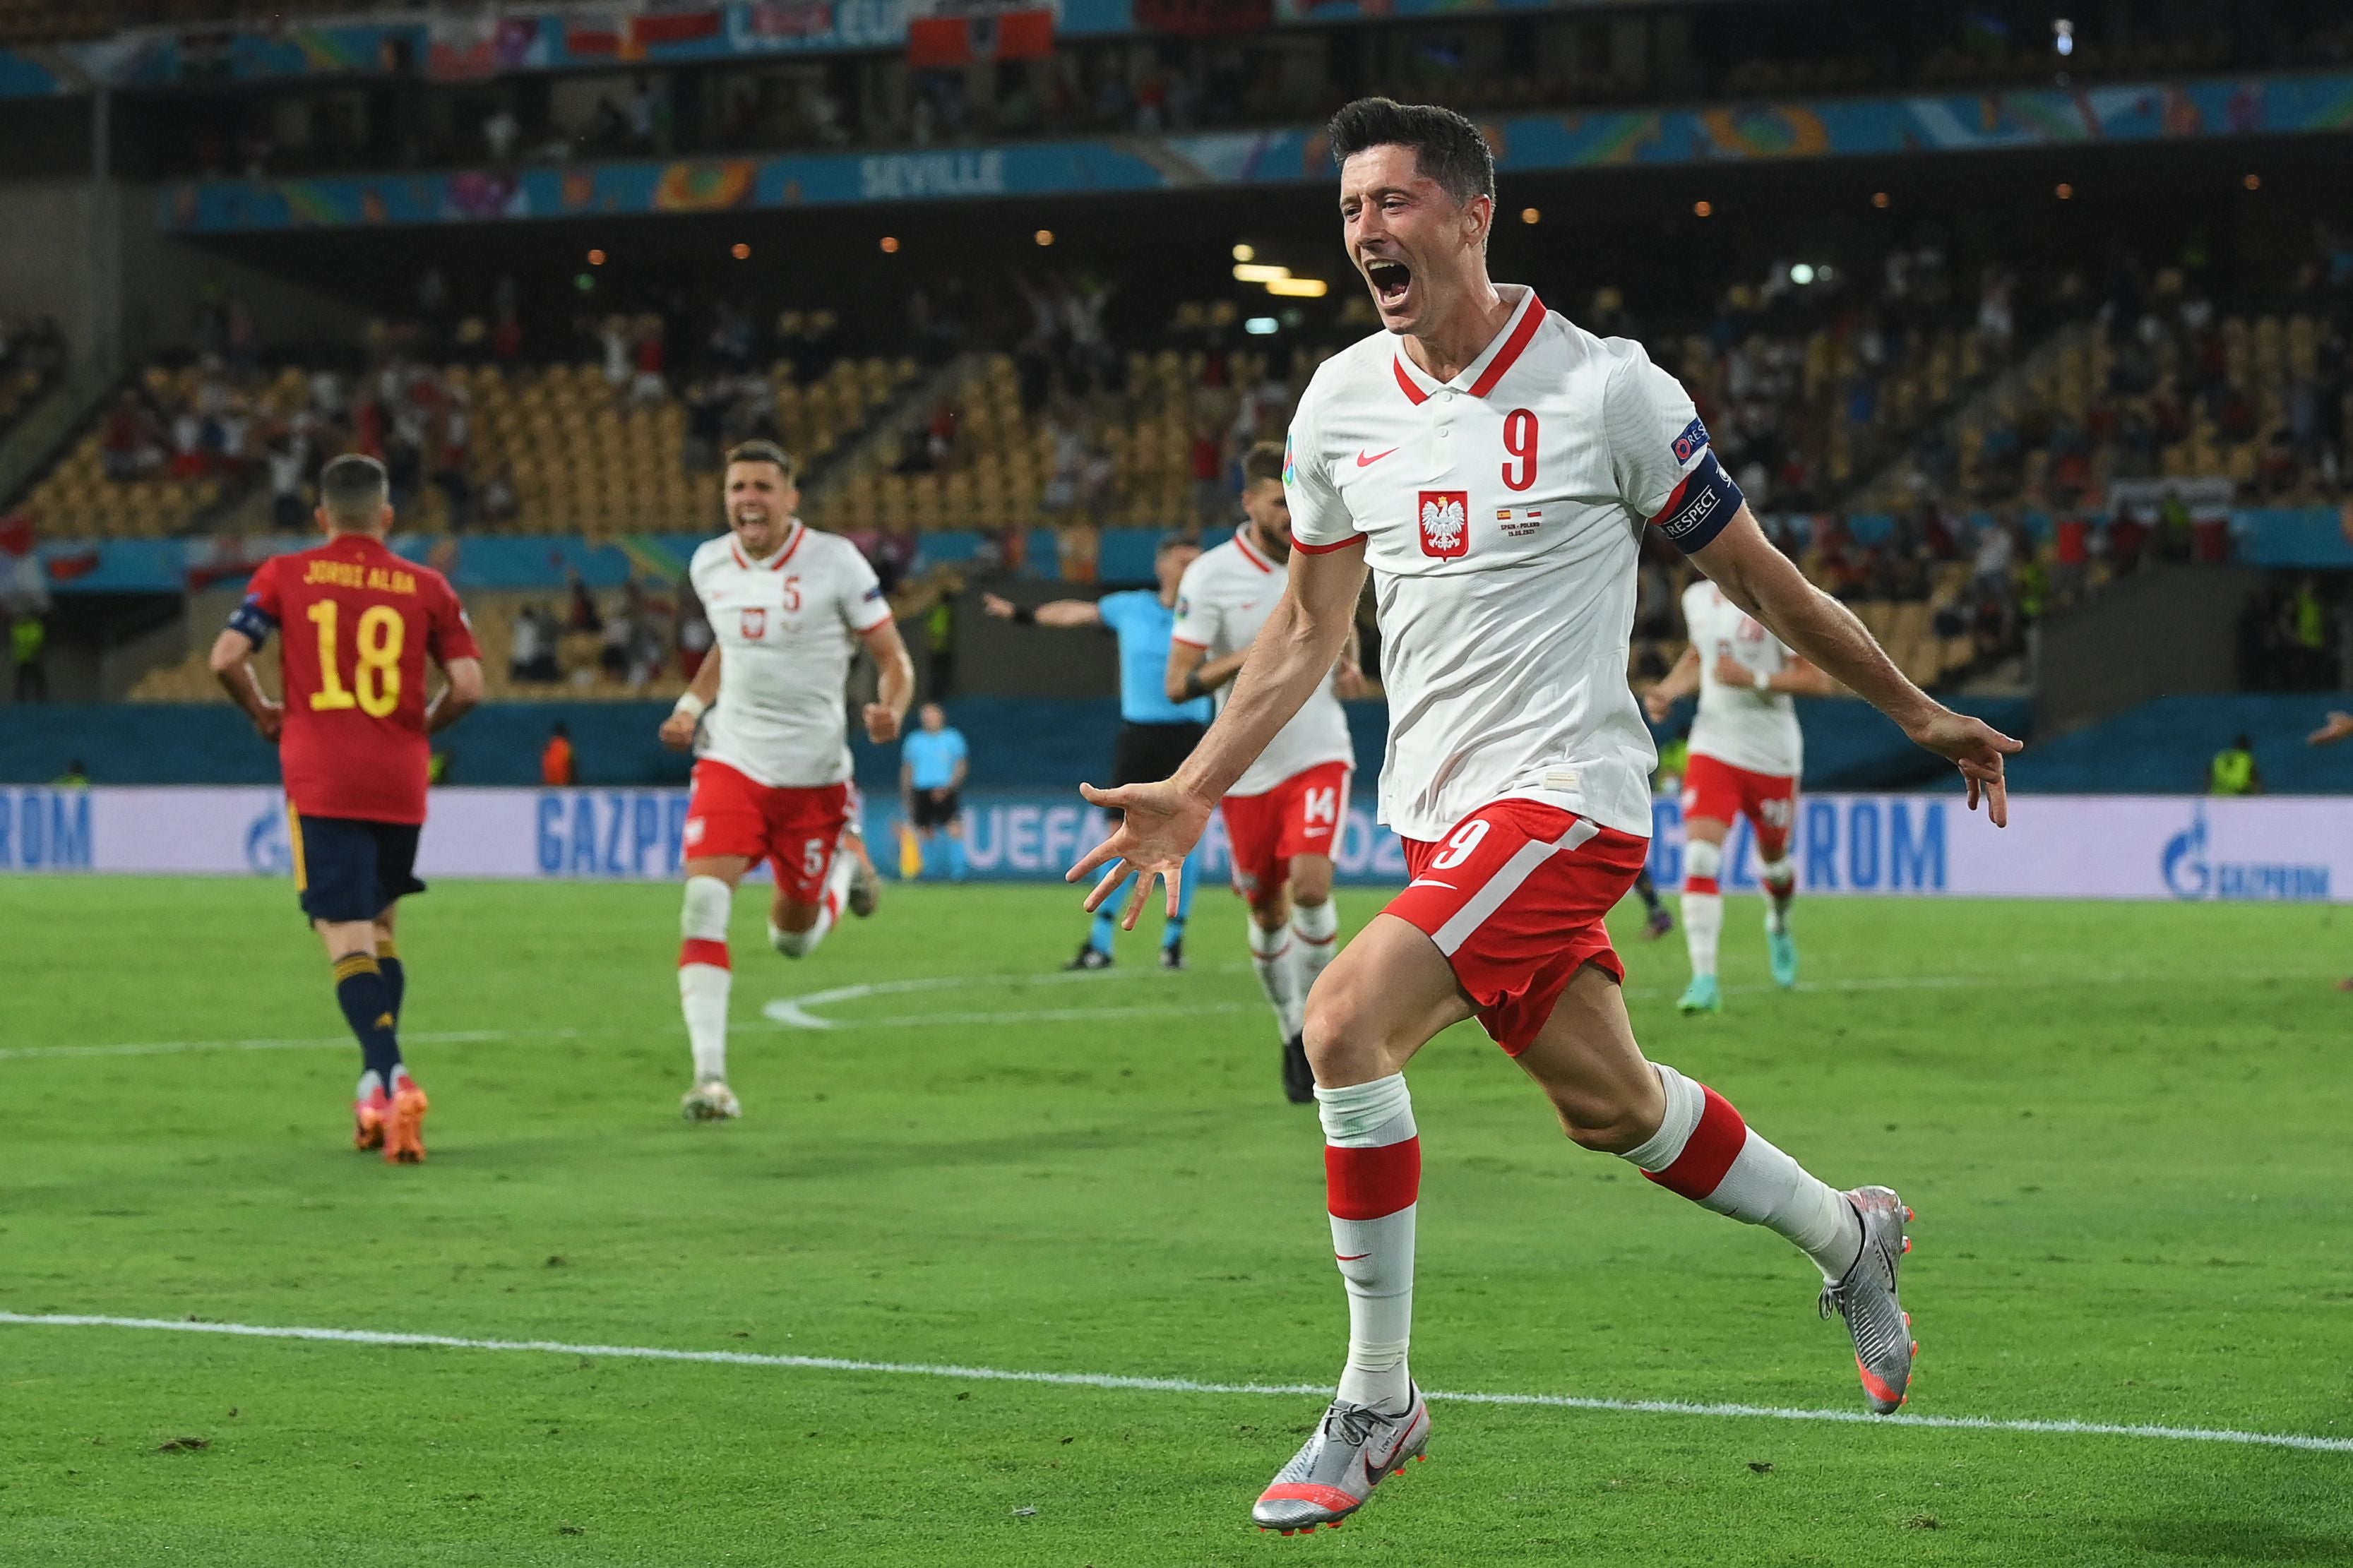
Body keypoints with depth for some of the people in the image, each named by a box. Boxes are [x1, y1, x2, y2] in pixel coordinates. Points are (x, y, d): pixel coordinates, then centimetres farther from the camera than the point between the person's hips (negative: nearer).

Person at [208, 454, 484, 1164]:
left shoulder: (285, 575, 4)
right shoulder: (426, 586, 6)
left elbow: (227, 658, -4)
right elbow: (468, 684, -1)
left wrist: (263, 714, 15)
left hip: (320, 780, -2)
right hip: (400, 784, 2)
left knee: (347, 937, -6)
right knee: (379, 927, 19)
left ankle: (390, 1075, -25)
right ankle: (378, 1088, 17)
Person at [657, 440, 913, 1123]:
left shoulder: (834, 562, -11)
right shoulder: (709, 565, 3)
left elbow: (895, 659, -5)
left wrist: (890, 711, -26)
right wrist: (690, 706, 9)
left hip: (813, 776, -2)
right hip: (731, 762, 2)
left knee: (793, 939, 10)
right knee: (704, 902, -21)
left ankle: (847, 860, 44)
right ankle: (710, 1075, -20)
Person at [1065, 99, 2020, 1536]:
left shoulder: (1605, 388, -10)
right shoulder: (1342, 404, 6)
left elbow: (1753, 572, 2)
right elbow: (1307, 634, 16)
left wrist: (1920, 713, 8)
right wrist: (1191, 795, 10)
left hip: (1563, 796, -6)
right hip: (1438, 812, 7)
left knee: (1347, 1022, -23)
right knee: (1608, 1105, 15)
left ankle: (1375, 1402, -11)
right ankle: (1845, 1234, 42)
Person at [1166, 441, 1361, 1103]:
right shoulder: (1210, 576, -9)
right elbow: (1178, 684, -12)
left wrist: (1349, 668, 2)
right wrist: (1248, 658, -26)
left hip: (1320, 755, 1)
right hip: (1249, 767, -1)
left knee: (1311, 883, -20)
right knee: (1267, 911, 7)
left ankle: (1315, 1024, -4)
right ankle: (1292, 1037, 27)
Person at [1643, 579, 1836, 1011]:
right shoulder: (1697, 598, 5)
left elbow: (1819, 680, -15)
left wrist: (1753, 679, -24)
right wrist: (1667, 692, 8)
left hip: (1771, 756, -3)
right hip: (1714, 746, 3)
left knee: (1773, 858, 16)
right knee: (1700, 857, -16)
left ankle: (1778, 927, 51)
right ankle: (1704, 979, -18)